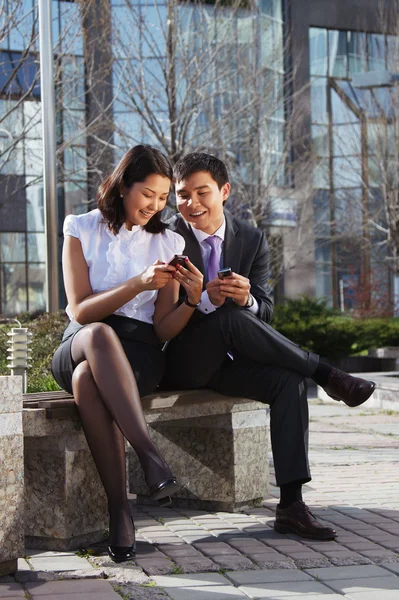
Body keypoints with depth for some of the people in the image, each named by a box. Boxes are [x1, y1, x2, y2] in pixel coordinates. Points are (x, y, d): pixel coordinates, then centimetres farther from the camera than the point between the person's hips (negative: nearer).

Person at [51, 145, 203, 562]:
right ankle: (149, 454, -46)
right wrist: (140, 283, -16)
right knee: (99, 335, -40)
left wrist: (192, 300, -15)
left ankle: (118, 507, -38)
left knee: (87, 379, -37)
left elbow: (163, 329, 6)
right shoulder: (82, 231, 8)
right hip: (77, 346, 0)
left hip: (138, 352, 0)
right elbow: (80, 311, -4)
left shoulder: (168, 244, 12)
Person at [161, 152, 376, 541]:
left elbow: (265, 312, 2)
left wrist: (247, 299, -23)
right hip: (180, 363, -4)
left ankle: (291, 505, -24)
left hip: (226, 362, 4)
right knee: (231, 318, -34)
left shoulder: (252, 240, 6)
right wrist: (205, 300, -31)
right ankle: (325, 375, -21)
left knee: (288, 381, -24)